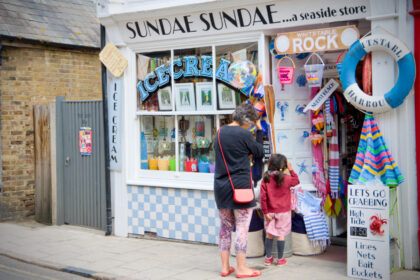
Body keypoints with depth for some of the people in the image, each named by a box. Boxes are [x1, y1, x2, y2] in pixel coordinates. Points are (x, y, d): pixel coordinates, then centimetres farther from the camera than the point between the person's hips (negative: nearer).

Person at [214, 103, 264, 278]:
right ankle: (241, 268, 6)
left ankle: (225, 267, 18)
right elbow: (260, 153, 0)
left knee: (225, 226, 13)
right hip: (240, 186, -7)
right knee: (242, 227, 1)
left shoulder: (221, 132, 8)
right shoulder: (244, 135, -12)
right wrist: (259, 131, 8)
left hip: (221, 186, 7)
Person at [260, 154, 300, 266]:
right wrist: (291, 169, 14)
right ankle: (280, 259, 12)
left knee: (269, 234, 12)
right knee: (281, 235, 5)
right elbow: (296, 181, 9)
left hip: (270, 212, 2)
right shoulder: (286, 179, -12)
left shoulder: (265, 179, -8)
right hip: (283, 212, -2)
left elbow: (263, 197, -7)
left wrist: (265, 212, -1)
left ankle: (268, 258, 20)